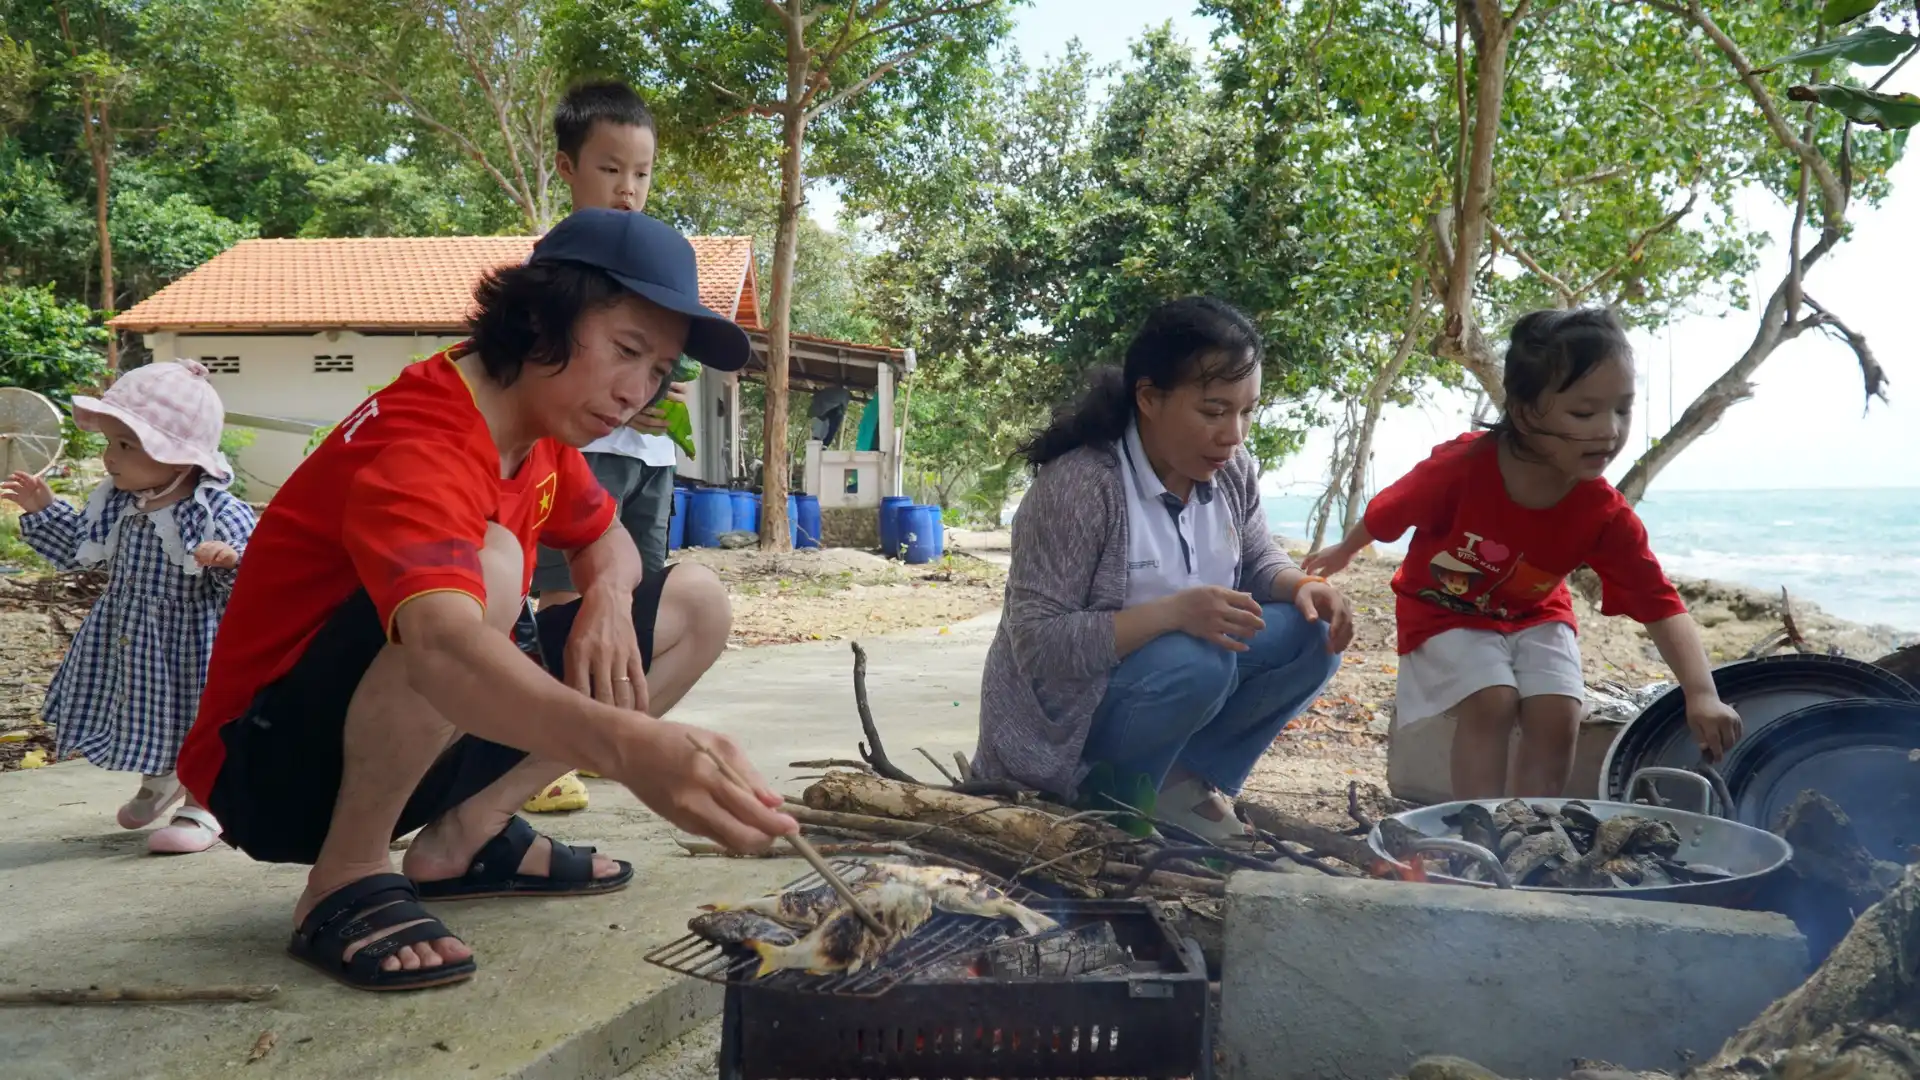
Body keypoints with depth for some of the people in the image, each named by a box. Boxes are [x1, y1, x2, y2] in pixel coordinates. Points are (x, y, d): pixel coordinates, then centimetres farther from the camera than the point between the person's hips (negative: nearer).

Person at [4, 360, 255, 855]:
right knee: (140, 719, 23)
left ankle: (202, 805, 25)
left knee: (194, 724, 5)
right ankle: (159, 781, 51)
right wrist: (44, 509, 8)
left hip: (190, 646, -7)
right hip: (125, 640, 8)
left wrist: (232, 561, -43)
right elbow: (79, 549, 15)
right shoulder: (114, 503, -2)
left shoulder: (219, 514, -24)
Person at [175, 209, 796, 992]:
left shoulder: (539, 424, 0)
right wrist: (628, 744, -64)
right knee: (487, 566, -37)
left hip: (424, 739, 9)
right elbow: (443, 650, -48)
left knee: (696, 602, 3)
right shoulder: (417, 449, -29)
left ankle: (467, 834, 1)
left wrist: (609, 594, -10)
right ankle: (344, 882, -18)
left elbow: (607, 540, 15)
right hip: (273, 765, -9)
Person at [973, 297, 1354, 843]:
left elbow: (1258, 562, 9)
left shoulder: (1232, 472, -4)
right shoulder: (1078, 486, -26)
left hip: (1184, 668, 7)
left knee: (1310, 635, -11)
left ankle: (1186, 777, -1)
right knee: (1195, 662, -34)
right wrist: (1173, 612, -39)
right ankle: (1117, 802, -8)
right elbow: (1037, 644, -28)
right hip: (1066, 705, -7)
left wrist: (1304, 586, -15)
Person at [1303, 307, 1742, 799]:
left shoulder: (1607, 516, -25)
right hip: (1444, 611, -3)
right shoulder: (1460, 467, -33)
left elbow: (1662, 606, -25)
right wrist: (1343, 553, 7)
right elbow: (1387, 512, -13)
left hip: (1534, 617, 3)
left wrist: (1701, 694, -39)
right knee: (1492, 703, -23)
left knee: (1558, 716, -14)